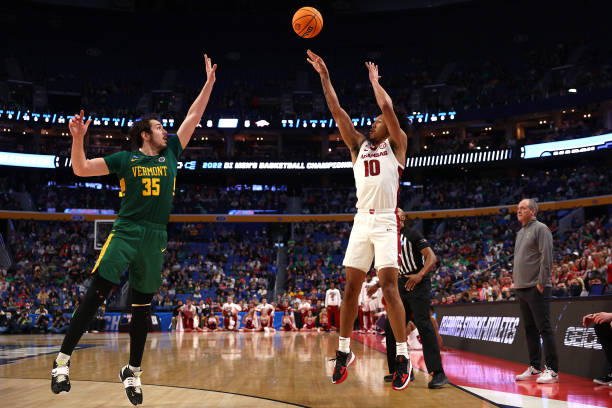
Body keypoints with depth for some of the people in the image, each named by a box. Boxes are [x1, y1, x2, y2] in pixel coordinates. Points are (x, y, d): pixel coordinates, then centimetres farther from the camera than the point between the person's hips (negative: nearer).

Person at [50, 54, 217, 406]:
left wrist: (209, 82, 13)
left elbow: (194, 117, 14)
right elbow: (81, 169, 2)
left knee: (143, 307, 9)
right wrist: (78, 138, -13)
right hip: (126, 233, -3)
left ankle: (133, 372, 20)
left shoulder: (171, 154, 13)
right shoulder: (126, 159, 4)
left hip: (156, 239, 3)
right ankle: (64, 359, -2)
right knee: (96, 295, -11)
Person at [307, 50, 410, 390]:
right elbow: (338, 111, 13)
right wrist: (325, 77, 10)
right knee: (351, 287, 5)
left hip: (387, 222, -5)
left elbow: (389, 108, -8)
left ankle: (404, 357, -5)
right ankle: (344, 352, 16)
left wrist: (375, 81, 7)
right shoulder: (360, 145, 18)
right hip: (362, 221, 5)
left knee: (389, 286, -11)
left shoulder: (396, 144, 5)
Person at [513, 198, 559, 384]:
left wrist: (541, 282, -18)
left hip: (536, 289, -9)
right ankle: (534, 368, 17)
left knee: (544, 328, -8)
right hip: (521, 288, 9)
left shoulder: (540, 229, -5)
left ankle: (551, 370, -6)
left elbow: (546, 257, -13)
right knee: (530, 329, 11)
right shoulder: (520, 233, 20)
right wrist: (516, 280, 15)